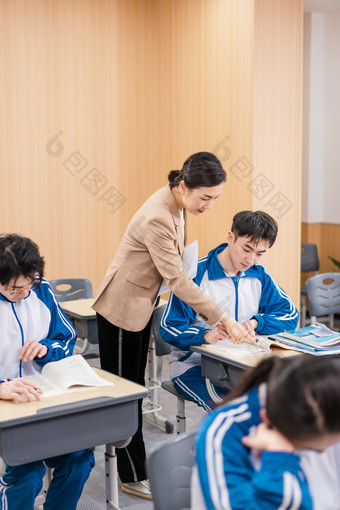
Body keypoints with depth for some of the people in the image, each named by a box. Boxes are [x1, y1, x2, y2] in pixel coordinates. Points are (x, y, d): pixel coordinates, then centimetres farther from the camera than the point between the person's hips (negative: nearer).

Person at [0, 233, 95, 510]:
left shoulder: (41, 291, 5)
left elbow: (68, 339, 15)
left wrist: (46, 348, -8)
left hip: (44, 394, 4)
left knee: (80, 457, -15)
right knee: (27, 470, -26)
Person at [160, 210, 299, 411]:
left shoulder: (259, 276, 7)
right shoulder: (196, 274, -11)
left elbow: (290, 314, 7)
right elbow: (169, 328, -12)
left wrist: (256, 322, -12)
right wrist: (205, 335, -32)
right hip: (194, 365, -5)